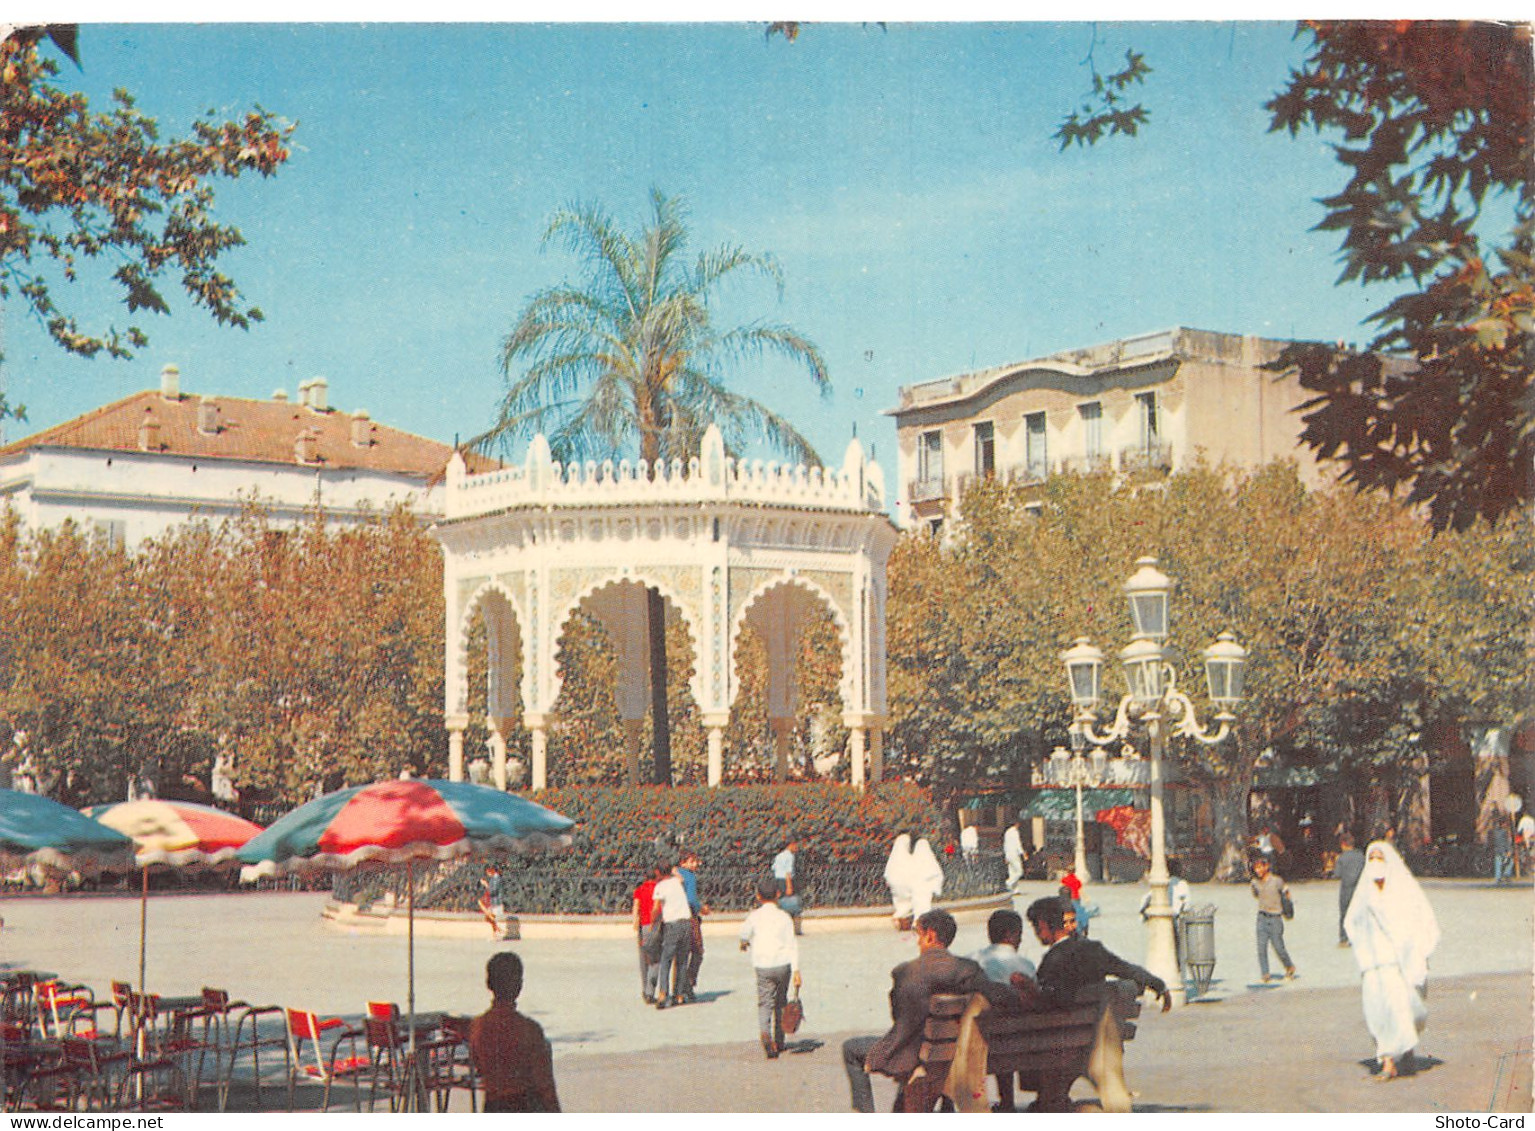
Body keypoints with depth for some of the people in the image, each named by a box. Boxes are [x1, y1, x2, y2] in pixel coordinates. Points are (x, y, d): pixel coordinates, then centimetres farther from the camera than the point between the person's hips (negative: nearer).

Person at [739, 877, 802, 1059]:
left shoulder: (754, 917, -1)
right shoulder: (784, 917, 0)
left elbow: (745, 933, 19)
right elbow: (792, 945, -4)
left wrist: (745, 942, 43)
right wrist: (796, 970, -3)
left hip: (763, 967, -1)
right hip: (783, 964, 1)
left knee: (765, 1003, -3)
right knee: (780, 1003, 17)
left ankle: (765, 1033, -30)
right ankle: (779, 1042, 25)